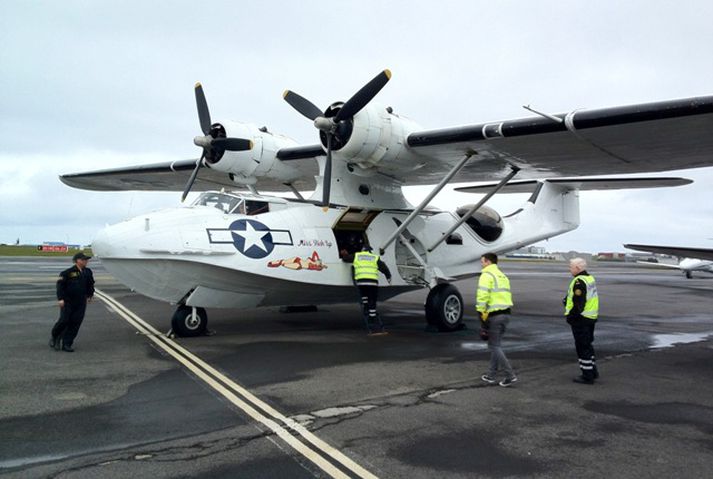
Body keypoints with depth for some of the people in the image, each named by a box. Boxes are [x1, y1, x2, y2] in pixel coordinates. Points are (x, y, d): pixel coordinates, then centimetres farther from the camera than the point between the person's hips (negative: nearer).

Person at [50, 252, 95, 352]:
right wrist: (60, 298, -14)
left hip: (81, 302, 5)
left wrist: (90, 294, 13)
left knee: (75, 323, 2)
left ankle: (66, 344, 11)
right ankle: (54, 337, 24)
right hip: (68, 301, -5)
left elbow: (90, 285, 21)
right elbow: (60, 285, -9)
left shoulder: (88, 272, 7)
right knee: (64, 321, -4)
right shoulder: (68, 272, -10)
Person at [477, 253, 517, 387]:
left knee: (494, 346, -2)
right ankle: (491, 375, 22)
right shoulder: (503, 276, 19)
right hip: (506, 313, 9)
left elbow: (482, 296, -19)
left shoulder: (486, 275, -9)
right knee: (495, 344, 16)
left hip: (494, 315, -9)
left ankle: (510, 376, -6)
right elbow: (508, 295, 19)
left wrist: (481, 313, -16)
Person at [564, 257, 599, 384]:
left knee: (582, 347, -2)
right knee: (587, 344, 20)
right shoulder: (590, 278, 12)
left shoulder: (579, 281, -20)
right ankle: (593, 371, 29)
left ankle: (587, 376, 4)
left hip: (581, 318, -10)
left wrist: (570, 316, -15)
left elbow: (578, 303, -23)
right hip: (591, 317, 10)